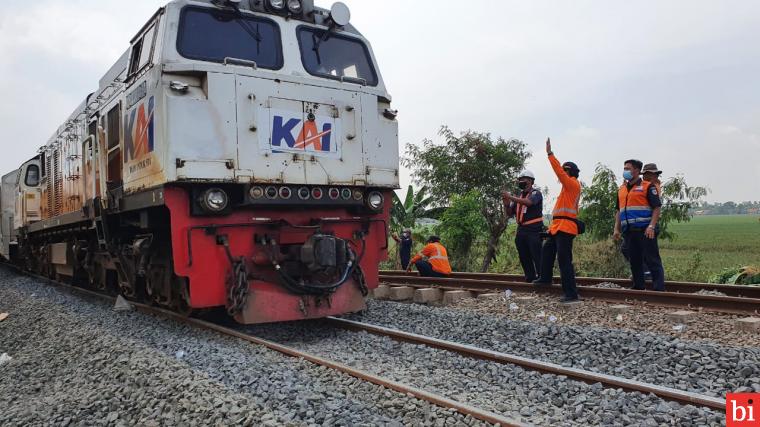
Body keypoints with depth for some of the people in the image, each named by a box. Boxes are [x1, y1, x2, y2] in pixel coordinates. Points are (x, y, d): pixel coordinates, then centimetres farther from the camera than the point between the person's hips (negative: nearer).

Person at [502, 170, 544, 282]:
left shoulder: (535, 193, -2)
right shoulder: (519, 196, 18)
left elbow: (528, 202, -25)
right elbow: (510, 214, 18)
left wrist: (510, 197, -24)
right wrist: (506, 204, -2)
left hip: (534, 230, -7)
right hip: (521, 230, 7)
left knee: (537, 257, -11)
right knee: (524, 258, 10)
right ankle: (530, 279, 18)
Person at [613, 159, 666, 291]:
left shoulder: (648, 186, 0)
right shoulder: (622, 189, 19)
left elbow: (657, 207, -6)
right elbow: (619, 211, 22)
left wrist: (652, 226, -16)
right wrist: (616, 229, 12)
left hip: (645, 231, -6)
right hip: (629, 231, 6)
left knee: (652, 261, -6)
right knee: (634, 261, 10)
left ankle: (659, 289, -5)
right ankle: (638, 288, 17)